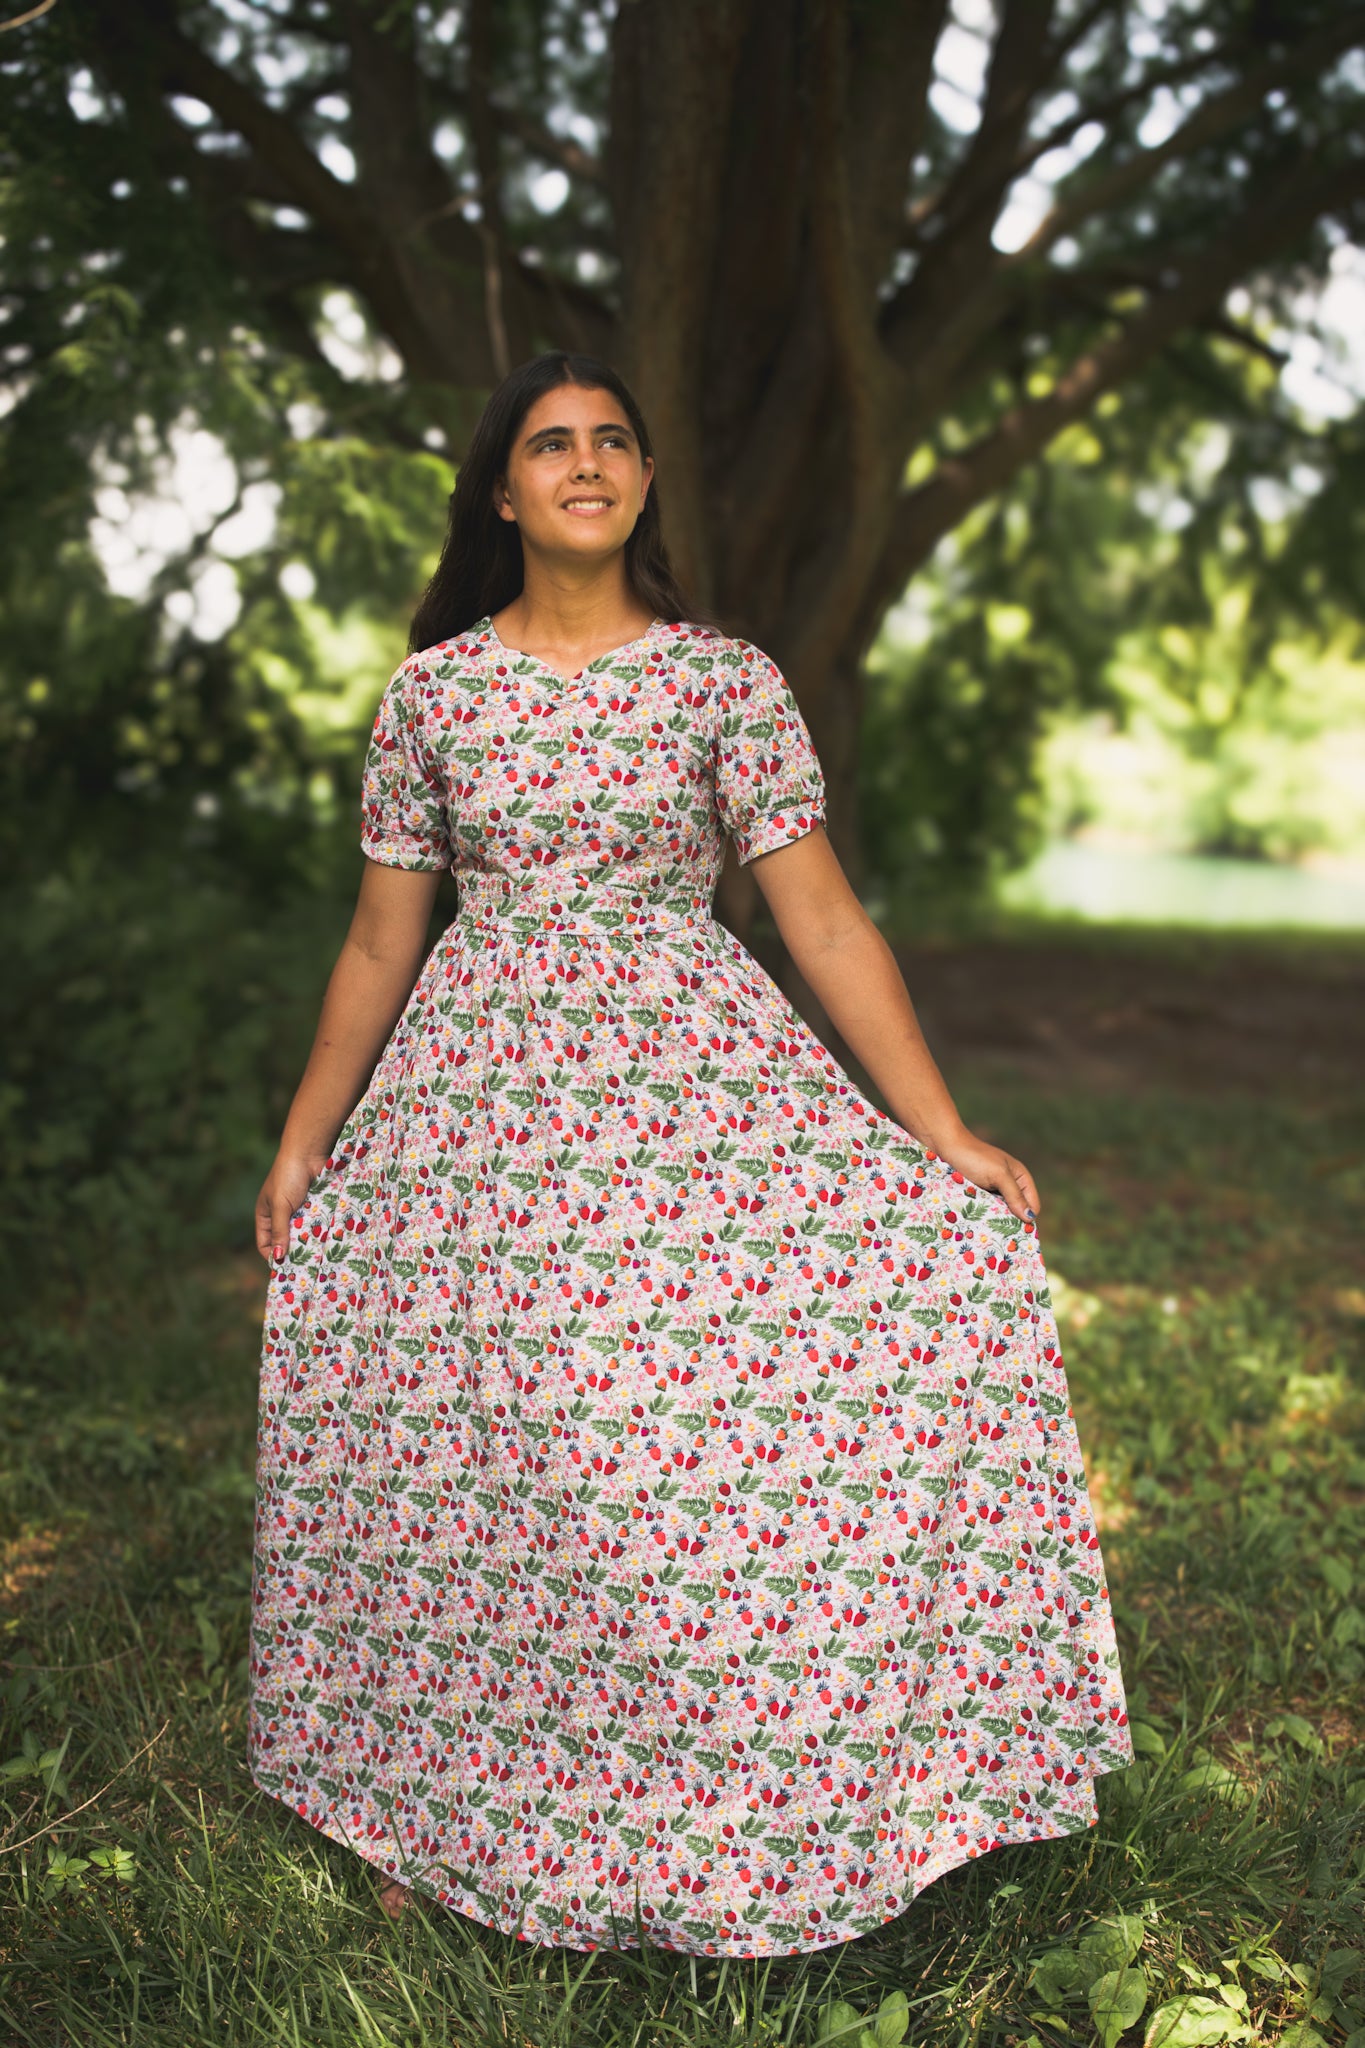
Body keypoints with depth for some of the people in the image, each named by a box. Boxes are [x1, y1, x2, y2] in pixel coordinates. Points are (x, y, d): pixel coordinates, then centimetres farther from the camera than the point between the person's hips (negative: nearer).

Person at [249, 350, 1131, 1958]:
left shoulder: (727, 679, 0)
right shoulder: (432, 692, 5)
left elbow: (824, 922, -2)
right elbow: (380, 942, 11)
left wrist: (945, 1135, -8)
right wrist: (302, 1144, 11)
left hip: (698, 1076, -1)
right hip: (479, 1099, 1)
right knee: (473, 1459, 4)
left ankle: (733, 1821, 11)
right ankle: (443, 1814, 25)